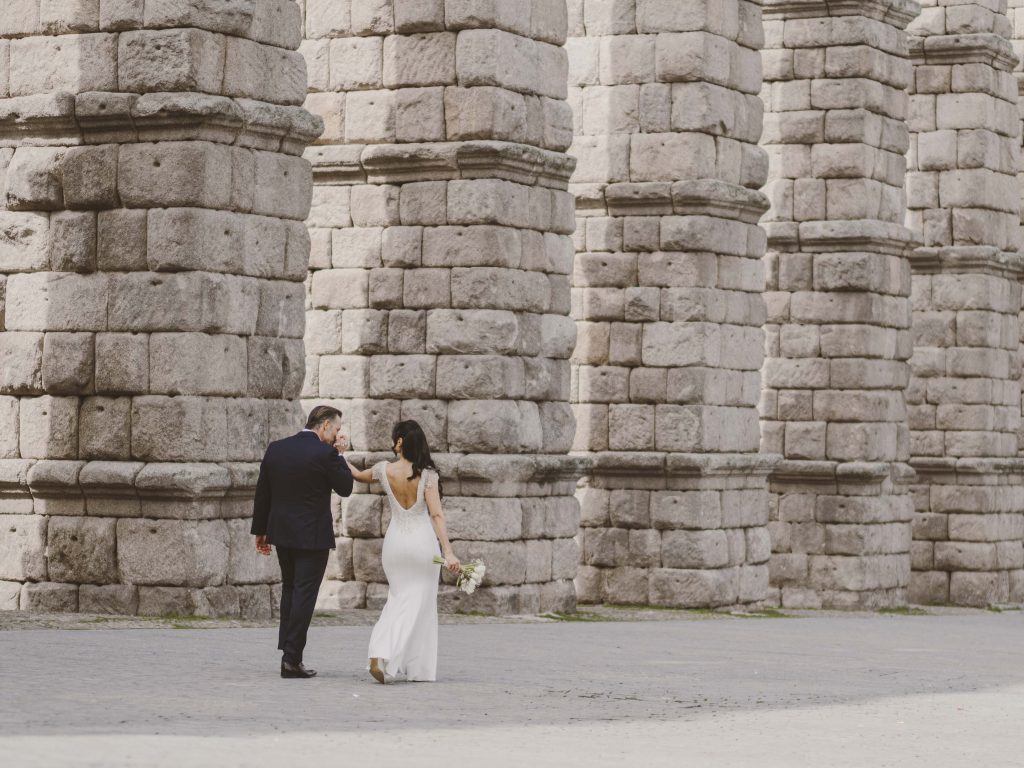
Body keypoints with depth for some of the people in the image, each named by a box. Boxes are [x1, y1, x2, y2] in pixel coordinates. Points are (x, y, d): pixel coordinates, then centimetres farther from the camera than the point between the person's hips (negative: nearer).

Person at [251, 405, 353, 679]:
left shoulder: (276, 449, 3)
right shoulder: (325, 454, -15)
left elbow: (262, 492, 8)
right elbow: (345, 488, -4)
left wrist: (260, 530, 15)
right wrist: (339, 455, 2)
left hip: (282, 533, 6)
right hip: (313, 535, -6)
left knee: (289, 589, 21)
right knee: (304, 593, -1)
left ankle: (287, 649, 22)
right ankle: (292, 659, -3)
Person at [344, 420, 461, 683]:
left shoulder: (384, 470, -4)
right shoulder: (427, 474, -10)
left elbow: (359, 475, 17)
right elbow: (436, 515, -14)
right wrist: (448, 552, -15)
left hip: (395, 541, 2)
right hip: (423, 542, -2)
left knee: (399, 600, 14)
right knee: (420, 603, 7)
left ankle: (381, 653, -9)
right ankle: (419, 669, 5)